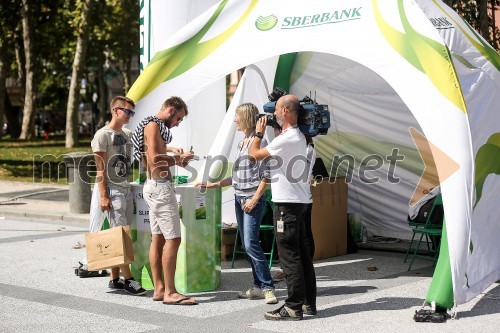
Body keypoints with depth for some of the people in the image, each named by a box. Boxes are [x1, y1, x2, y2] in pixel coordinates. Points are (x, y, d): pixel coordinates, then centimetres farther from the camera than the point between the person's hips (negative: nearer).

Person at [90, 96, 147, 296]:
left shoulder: (128, 135, 15)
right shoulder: (103, 135, -7)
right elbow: (100, 169, -11)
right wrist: (103, 196, -16)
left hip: (126, 189, 8)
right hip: (112, 190, -8)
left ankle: (114, 279, 14)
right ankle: (128, 279, -7)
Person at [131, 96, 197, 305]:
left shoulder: (156, 127, 20)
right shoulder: (153, 126, -12)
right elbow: (155, 159, -22)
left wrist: (175, 160, 12)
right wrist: (178, 158, -10)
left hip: (155, 186, 11)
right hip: (159, 186, -11)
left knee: (158, 239, 10)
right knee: (173, 239, -10)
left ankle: (159, 289, 13)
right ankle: (169, 292, -8)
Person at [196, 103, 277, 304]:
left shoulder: (259, 142, -10)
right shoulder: (241, 144, 16)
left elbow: (265, 176, -13)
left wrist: (254, 199, -18)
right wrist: (215, 184, 18)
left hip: (253, 199, -9)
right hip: (239, 198, 9)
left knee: (251, 244, -15)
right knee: (246, 244, 7)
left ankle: (267, 287, -9)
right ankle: (258, 286, 13)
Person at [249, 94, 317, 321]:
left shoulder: (286, 139, -17)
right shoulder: (298, 136, 14)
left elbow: (254, 154, -13)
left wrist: (258, 133, 3)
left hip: (288, 203, -10)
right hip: (299, 201, 10)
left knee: (289, 255, -8)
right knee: (301, 253, 12)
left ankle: (294, 307, -6)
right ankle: (308, 303, 17)